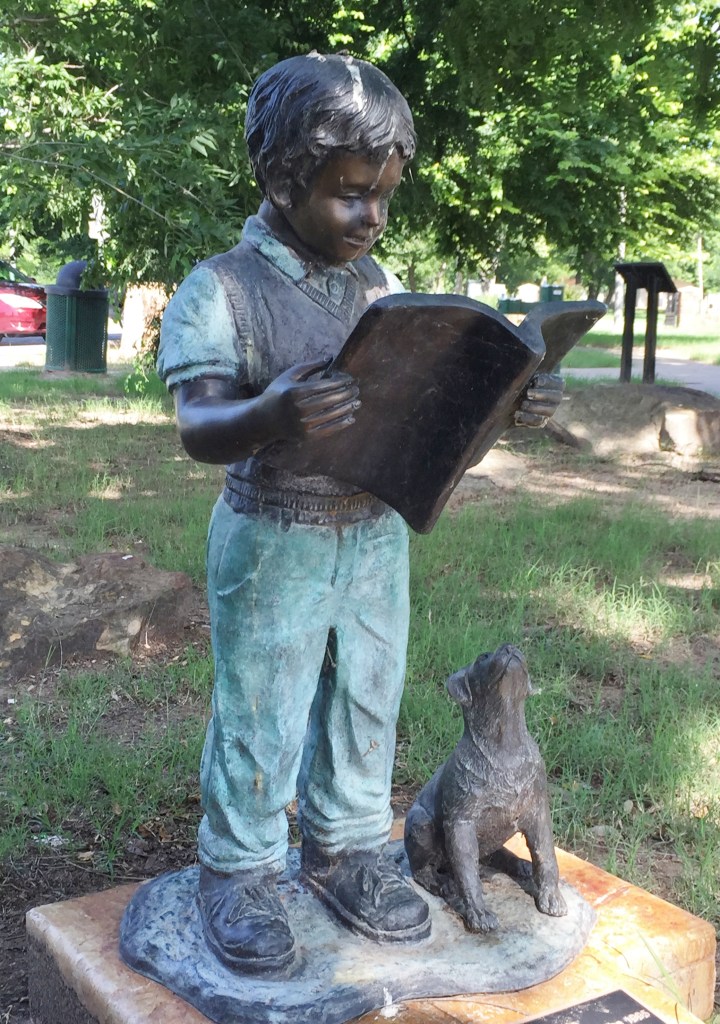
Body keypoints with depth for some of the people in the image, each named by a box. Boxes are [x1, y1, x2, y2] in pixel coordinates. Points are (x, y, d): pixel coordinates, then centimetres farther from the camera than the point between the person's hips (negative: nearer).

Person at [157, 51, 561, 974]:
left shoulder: (381, 289, 5)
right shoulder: (221, 292, -13)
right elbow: (197, 428, -22)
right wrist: (269, 418, -43)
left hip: (377, 541, 6)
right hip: (274, 548, -5)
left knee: (366, 704, 16)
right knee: (260, 721, 7)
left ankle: (344, 852, 36)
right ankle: (236, 873, 28)